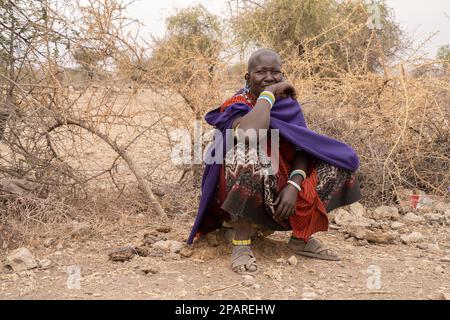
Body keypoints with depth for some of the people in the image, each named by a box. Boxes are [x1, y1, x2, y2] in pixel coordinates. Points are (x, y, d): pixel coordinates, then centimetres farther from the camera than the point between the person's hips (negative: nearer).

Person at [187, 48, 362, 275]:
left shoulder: (288, 104, 3)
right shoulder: (237, 105, -14)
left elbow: (303, 148, -7)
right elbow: (249, 132, -38)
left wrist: (293, 186, -24)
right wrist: (268, 93, -23)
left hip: (278, 187, 6)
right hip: (237, 193, -6)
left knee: (337, 161, -1)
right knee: (249, 147, -36)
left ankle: (301, 237, 5)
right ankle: (241, 242, -26)